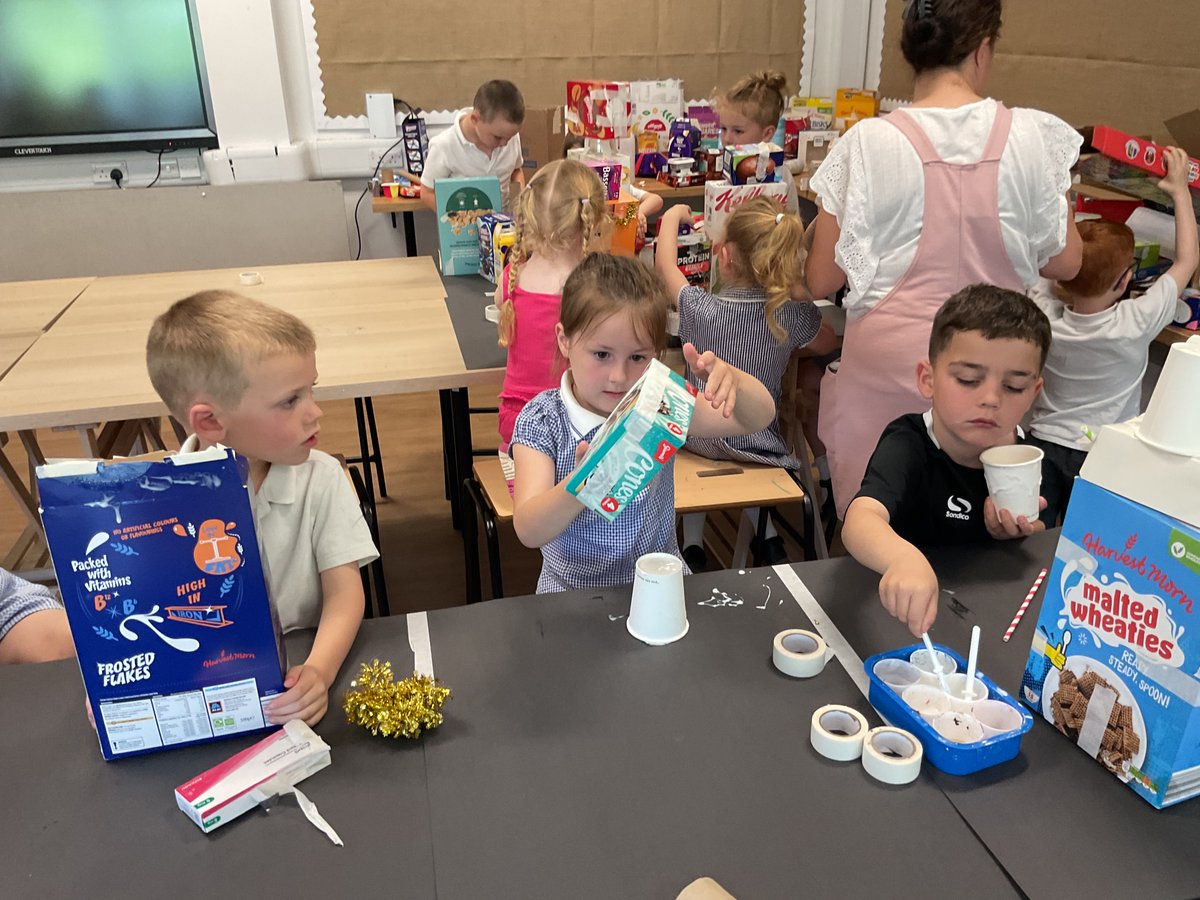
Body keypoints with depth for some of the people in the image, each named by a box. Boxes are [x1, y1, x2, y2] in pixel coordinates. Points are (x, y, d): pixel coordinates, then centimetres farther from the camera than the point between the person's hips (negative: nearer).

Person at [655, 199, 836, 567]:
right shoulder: (795, 315, -17)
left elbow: (664, 263, -3)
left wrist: (672, 217, 14)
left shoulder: (702, 310, -23)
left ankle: (693, 541, 20)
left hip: (702, 438, -2)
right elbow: (827, 343, 8)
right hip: (761, 446, 2)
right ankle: (765, 534, 21)